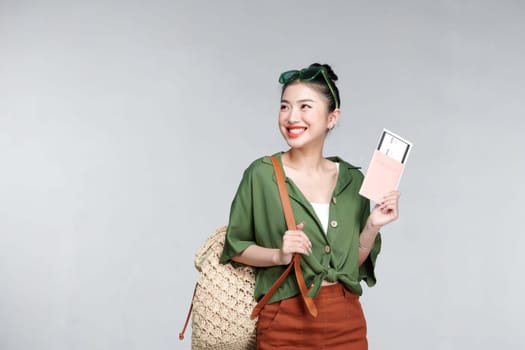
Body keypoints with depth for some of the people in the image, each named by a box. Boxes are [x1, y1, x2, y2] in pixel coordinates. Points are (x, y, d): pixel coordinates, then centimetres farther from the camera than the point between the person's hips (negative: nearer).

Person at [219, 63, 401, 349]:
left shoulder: (352, 179, 1)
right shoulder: (261, 174, -9)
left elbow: (354, 261, 7)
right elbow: (235, 247, -2)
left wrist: (373, 226, -9)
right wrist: (278, 254, -17)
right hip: (286, 324, -2)